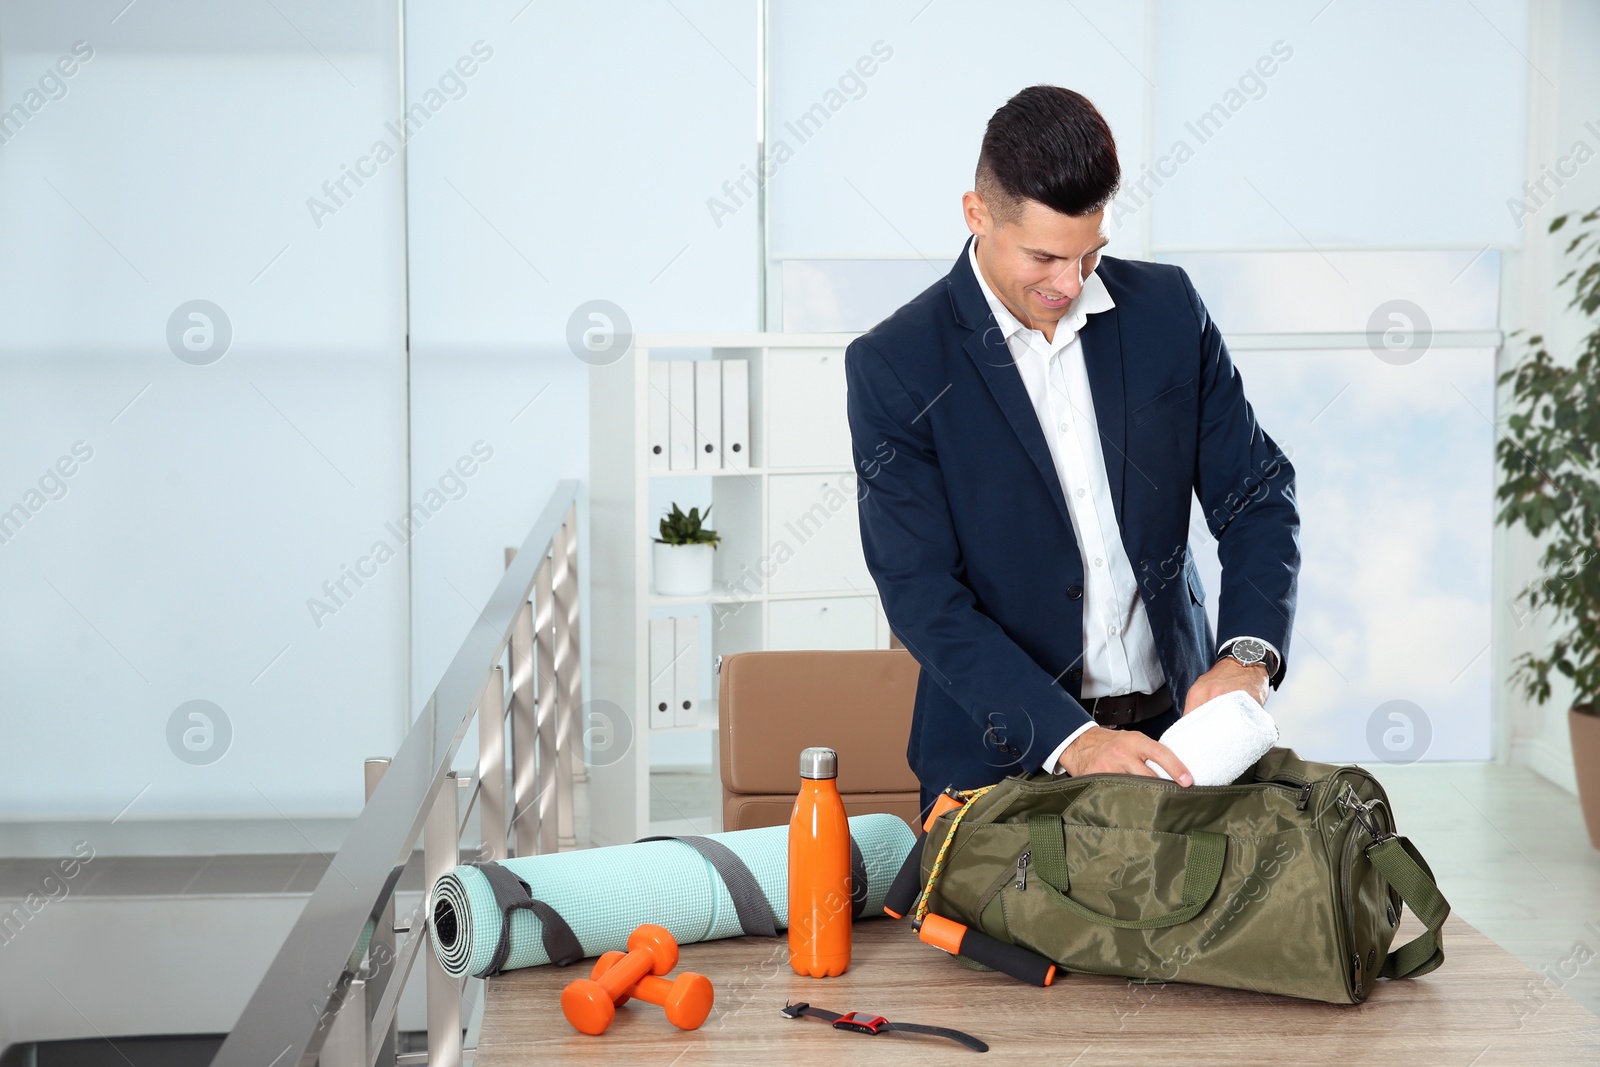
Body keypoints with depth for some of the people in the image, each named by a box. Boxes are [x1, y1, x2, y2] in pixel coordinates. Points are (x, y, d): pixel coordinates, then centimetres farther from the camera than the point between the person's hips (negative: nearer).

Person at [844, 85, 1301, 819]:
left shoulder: (1166, 307, 2)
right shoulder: (893, 366, -8)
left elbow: (1256, 494, 6)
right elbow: (920, 594, -13)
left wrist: (1248, 653, -13)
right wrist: (1070, 739, -23)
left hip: (1172, 733, 2)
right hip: (1003, 757, -2)